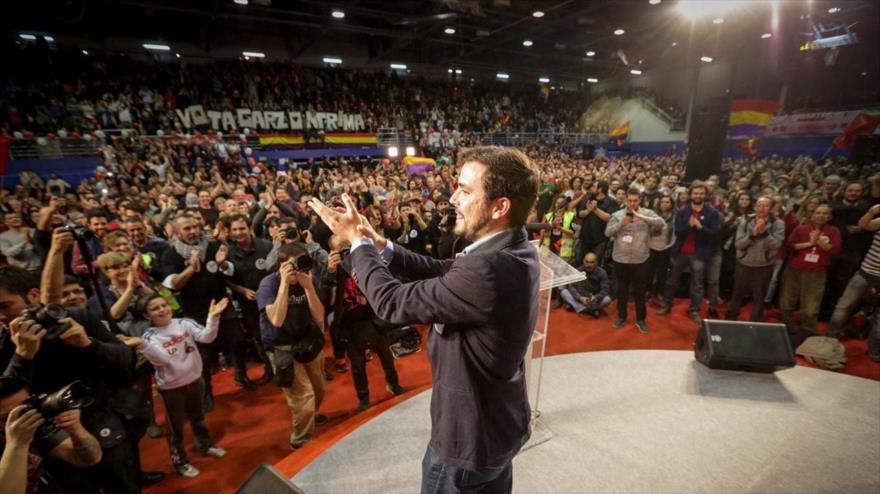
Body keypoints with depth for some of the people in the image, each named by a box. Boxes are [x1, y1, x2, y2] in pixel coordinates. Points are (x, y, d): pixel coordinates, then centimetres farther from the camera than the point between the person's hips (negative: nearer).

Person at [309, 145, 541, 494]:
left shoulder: (487, 271, -38)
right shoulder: (518, 251, -7)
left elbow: (392, 302, -28)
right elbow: (443, 273, 0)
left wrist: (357, 241, -14)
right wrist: (381, 246, -9)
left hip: (471, 435, -7)